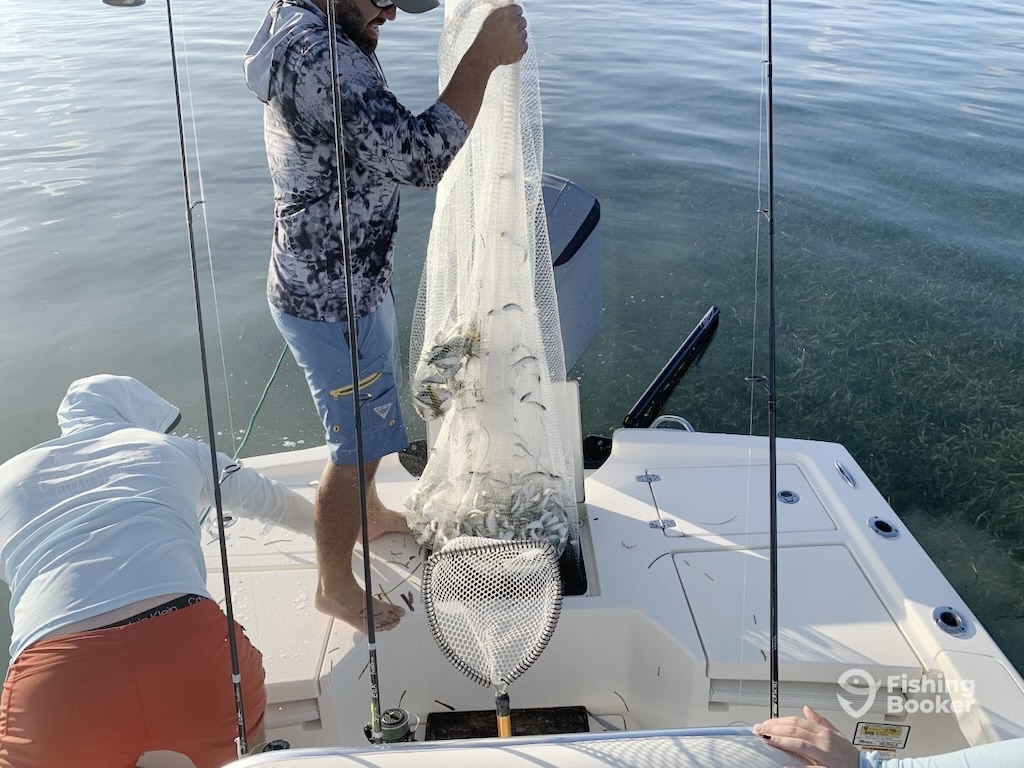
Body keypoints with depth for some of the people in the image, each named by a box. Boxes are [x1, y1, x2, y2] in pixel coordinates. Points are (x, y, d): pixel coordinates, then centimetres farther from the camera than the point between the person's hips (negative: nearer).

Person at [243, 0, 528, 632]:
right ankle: (335, 586, 28)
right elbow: (418, 156, -37)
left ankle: (370, 514, 54)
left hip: (350, 280, 10)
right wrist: (485, 56, -31)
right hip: (333, 300, -10)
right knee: (356, 447, 8)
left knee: (370, 419, 29)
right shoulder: (314, 54, -29)